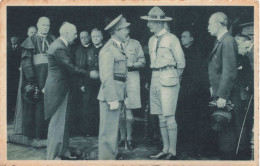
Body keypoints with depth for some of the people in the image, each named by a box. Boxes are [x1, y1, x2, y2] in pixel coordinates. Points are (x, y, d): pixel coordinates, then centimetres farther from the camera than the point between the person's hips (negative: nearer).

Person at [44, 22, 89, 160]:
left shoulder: (63, 46, 11)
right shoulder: (58, 47, -21)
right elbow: (70, 67, -23)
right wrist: (89, 74, -16)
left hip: (63, 88, 10)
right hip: (58, 89, -10)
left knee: (63, 122, 16)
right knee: (57, 122, -5)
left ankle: (61, 151, 26)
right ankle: (52, 156, 2)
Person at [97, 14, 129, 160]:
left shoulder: (118, 48, 17)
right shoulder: (108, 49, -14)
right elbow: (106, 77, -19)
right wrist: (113, 100, -22)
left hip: (117, 95, 10)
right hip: (111, 95, -10)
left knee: (114, 129, 17)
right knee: (109, 130, -5)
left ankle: (114, 156, 27)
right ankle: (106, 159, 1)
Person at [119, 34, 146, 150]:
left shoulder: (135, 44, 10)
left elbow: (142, 62, 5)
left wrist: (132, 65, -13)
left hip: (131, 78, -2)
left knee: (128, 110, -7)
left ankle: (129, 138, 2)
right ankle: (122, 137, 15)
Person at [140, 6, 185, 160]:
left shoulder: (171, 39, -6)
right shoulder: (152, 40, 14)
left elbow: (181, 63, -1)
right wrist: (157, 76, 15)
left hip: (168, 81, -7)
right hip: (155, 80, 7)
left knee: (169, 117, -7)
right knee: (161, 118, 9)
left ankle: (173, 152, -1)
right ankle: (165, 150, 16)